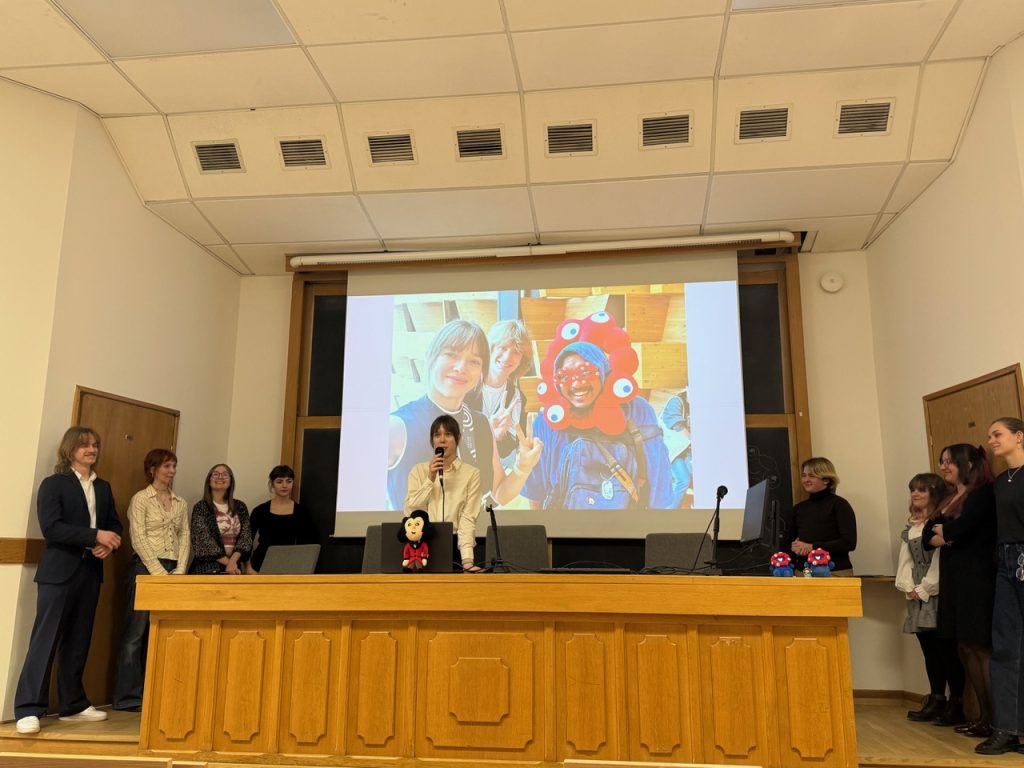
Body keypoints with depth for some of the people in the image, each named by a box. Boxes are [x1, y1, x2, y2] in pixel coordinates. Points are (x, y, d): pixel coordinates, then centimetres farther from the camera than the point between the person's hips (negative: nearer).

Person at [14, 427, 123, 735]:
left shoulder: (103, 487, 13)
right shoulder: (53, 484, -5)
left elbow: (114, 524, 14)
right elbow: (51, 528, -16)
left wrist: (109, 543, -8)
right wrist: (96, 536, -21)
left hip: (91, 572, 6)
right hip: (59, 572, -6)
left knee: (78, 641, 12)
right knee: (45, 639, -6)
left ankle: (73, 704, 20)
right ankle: (28, 710, -1)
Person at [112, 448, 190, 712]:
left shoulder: (181, 503, 14)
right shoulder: (140, 499, -1)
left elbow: (184, 538, 11)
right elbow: (138, 539, -9)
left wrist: (179, 571, -2)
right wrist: (159, 571, -13)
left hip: (173, 571, 5)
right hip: (146, 567, -5)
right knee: (136, 632, -2)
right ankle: (128, 696, 6)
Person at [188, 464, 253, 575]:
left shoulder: (240, 507, 9)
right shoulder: (200, 507, -1)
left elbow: (246, 536, 1)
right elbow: (204, 541, -9)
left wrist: (233, 561, -16)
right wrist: (228, 562, -14)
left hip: (233, 569, 3)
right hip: (207, 569, -3)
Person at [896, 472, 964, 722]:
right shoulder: (910, 527, 17)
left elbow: (941, 559, -14)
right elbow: (905, 560, 12)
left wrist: (925, 589, -13)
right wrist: (908, 587, -1)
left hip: (938, 592, -7)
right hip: (917, 596, 7)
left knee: (947, 648, -5)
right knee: (929, 650, 10)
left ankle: (957, 702, 3)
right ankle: (936, 700, 16)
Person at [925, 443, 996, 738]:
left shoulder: (982, 493, -8)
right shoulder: (952, 499, 17)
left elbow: (959, 530, -20)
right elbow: (928, 536, 11)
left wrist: (941, 529, 0)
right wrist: (947, 536, -9)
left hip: (977, 579, -8)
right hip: (954, 579, 8)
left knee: (981, 647, -6)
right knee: (966, 648, 9)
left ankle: (995, 719, -1)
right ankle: (984, 714, 16)